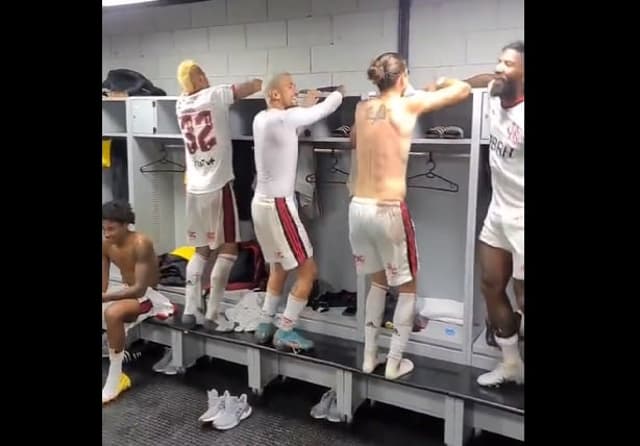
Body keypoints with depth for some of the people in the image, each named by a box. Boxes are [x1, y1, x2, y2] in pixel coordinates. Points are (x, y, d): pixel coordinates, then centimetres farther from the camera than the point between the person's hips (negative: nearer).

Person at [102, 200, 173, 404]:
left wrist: (105, 297, -36)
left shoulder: (141, 243, -25)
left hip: (147, 295, -7)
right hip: (126, 291, 7)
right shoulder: (105, 244, -5)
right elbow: (103, 285, -3)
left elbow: (140, 288, -29)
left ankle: (114, 380, -20)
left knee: (112, 314, -33)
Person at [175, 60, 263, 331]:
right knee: (228, 249, 2)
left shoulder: (181, 104, 11)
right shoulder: (214, 95, -4)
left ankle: (189, 311, 13)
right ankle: (212, 315, 1)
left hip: (194, 188, 6)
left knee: (202, 250, 16)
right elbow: (254, 86, -1)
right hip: (218, 186, -6)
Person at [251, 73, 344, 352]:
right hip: (278, 205, -10)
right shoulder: (283, 117, -17)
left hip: (263, 202, 10)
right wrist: (340, 91, 10)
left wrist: (307, 105, 22)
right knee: (308, 270, 0)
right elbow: (323, 111, -9)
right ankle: (285, 333, 6)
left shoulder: (262, 119, 9)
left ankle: (265, 327, 27)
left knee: (278, 268, 22)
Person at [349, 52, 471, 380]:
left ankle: (369, 357, 27)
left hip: (358, 208, 6)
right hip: (388, 211, -5)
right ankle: (394, 363, 18)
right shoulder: (410, 105, -5)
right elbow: (463, 90, 1)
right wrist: (441, 82, 23)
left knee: (379, 280, 23)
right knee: (407, 285, 14)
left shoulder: (362, 108, 9)